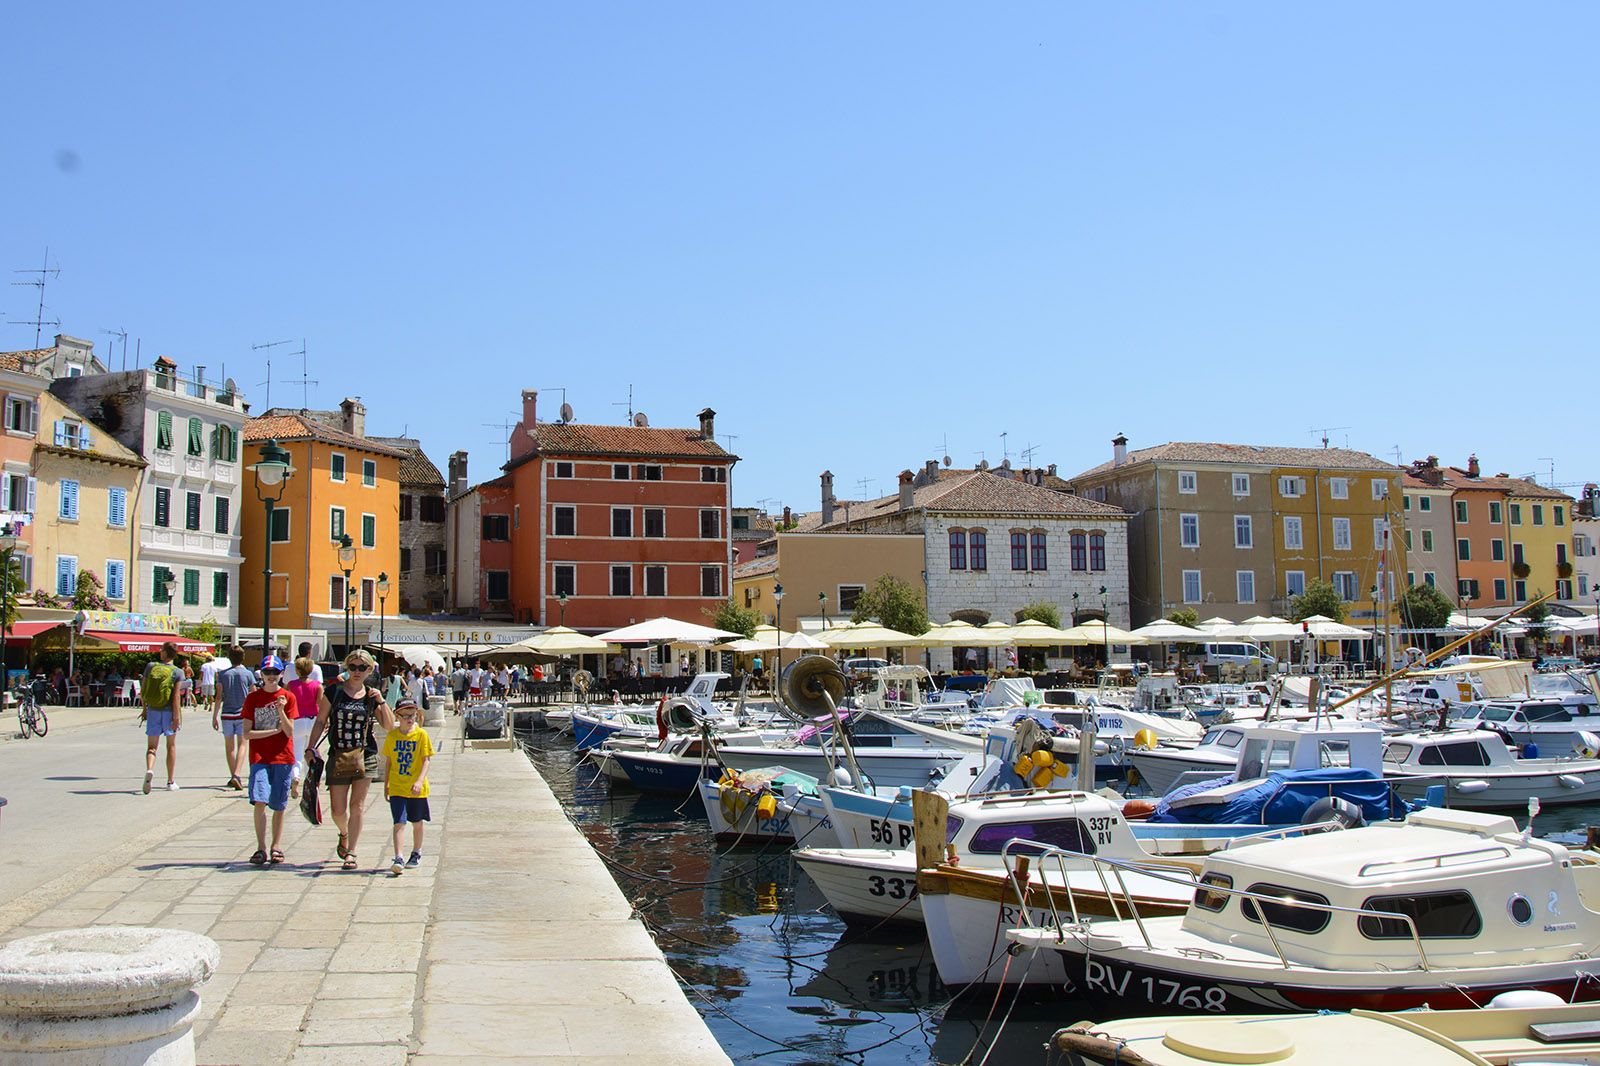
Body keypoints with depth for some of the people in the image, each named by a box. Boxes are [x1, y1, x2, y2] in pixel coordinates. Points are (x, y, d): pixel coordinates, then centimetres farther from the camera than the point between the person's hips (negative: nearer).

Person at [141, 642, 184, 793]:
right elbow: (176, 697, -14)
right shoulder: (177, 672, -8)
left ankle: (149, 770, -24)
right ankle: (170, 782, 17)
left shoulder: (151, 666, -1)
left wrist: (145, 708, 17)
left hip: (152, 711, 1)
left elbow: (142, 691, 3)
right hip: (169, 711, -1)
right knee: (171, 746, 12)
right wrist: (177, 717, -13)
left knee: (151, 746, 6)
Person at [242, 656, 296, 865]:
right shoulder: (253, 698, 5)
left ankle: (276, 847, 17)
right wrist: (274, 731, -6)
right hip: (259, 757, 0)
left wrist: (281, 711, -15)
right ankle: (261, 848, -6)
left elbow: (289, 732, -2)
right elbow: (247, 733, 0)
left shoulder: (288, 697, 4)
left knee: (279, 805, 4)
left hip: (282, 757, 0)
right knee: (259, 801, -14)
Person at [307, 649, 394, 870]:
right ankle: (344, 835, 36)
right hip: (338, 756, 0)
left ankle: (351, 853, 6)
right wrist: (310, 747, -3)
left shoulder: (371, 695, 5)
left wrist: (381, 701, -8)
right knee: (338, 811, 3)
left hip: (365, 756, 1)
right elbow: (320, 721, 4)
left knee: (357, 806, -2)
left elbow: (389, 726, 2)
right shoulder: (333, 691, 0)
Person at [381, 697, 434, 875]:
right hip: (397, 788, 1)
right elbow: (388, 762, 12)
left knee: (417, 823, 13)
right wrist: (386, 785, 13)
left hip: (417, 789, 0)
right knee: (399, 823, -10)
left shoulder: (421, 734, -4)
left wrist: (420, 781, -21)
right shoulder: (392, 736, 3)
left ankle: (416, 853, 32)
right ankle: (398, 859, -14)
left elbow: (426, 760, -8)